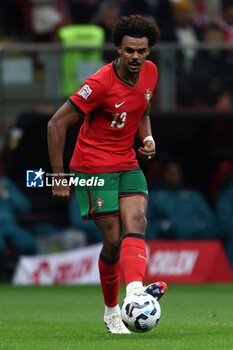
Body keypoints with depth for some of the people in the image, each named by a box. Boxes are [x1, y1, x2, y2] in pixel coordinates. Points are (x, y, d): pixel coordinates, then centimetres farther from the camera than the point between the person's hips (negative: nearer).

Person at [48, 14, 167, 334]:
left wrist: (148, 139, -1)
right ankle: (111, 311, 11)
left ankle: (135, 290, -42)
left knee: (136, 223, -20)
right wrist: (59, 176, -15)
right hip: (93, 167, -5)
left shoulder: (150, 72, 1)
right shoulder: (100, 84, -20)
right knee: (113, 239, -9)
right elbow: (57, 124, -15)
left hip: (128, 164, 5)